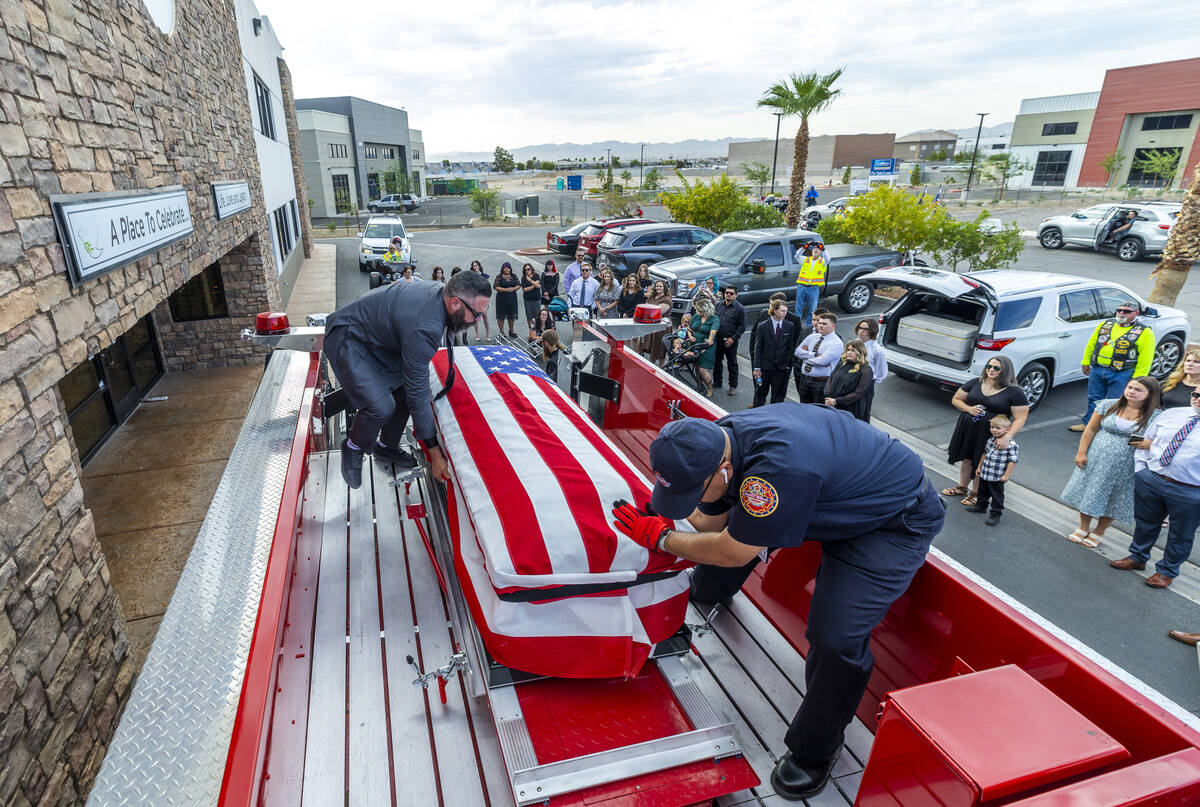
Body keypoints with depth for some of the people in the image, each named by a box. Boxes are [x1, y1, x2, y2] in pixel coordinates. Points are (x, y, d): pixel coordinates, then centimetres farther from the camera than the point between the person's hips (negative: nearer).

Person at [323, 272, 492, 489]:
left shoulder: (441, 290, -10)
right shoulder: (423, 327, -36)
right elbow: (418, 393, -30)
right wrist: (434, 451, -22)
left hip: (375, 334, 10)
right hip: (346, 339, -9)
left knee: (404, 390, 3)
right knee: (381, 406, -23)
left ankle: (386, 446, 24)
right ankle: (353, 447, 6)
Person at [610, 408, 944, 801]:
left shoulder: (779, 466, -43)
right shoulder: (717, 442, -16)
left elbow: (733, 554, -28)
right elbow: (709, 522, 1)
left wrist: (661, 538, -17)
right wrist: (656, 516, -10)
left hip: (897, 520, -7)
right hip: (831, 495, 8)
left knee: (837, 637, -18)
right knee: (738, 524, 9)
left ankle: (814, 751, 10)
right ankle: (704, 594, 42)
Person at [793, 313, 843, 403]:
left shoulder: (836, 343, -11)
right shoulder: (812, 337, 9)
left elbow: (822, 361, -22)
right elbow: (798, 351, 0)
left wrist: (806, 358, -8)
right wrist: (814, 355, -13)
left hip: (821, 383, -6)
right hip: (804, 380, 6)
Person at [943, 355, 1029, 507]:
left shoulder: (1015, 392, -10)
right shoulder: (975, 383, 1)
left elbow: (1019, 419, -11)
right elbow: (956, 399, 10)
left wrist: (1007, 437, -23)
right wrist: (969, 409, -10)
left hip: (991, 434, -4)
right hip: (967, 429, 4)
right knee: (967, 459, 17)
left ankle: (976, 492, 28)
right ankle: (962, 487, 36)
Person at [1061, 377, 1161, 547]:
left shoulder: (1155, 416, -8)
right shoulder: (1109, 405, -2)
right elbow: (1091, 430, 2)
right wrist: (1081, 453, -2)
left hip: (1124, 467, -2)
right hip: (1096, 459, 2)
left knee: (1111, 499, 10)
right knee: (1088, 493, 11)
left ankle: (1099, 532, 31)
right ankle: (1083, 528, 31)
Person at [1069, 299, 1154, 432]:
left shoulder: (1144, 333, -5)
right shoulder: (1105, 324, 9)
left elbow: (1145, 358, -9)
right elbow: (1091, 344, 16)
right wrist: (1086, 362, 14)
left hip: (1121, 375, -4)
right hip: (1097, 370, 4)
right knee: (1094, 399, 14)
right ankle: (1088, 423, 27)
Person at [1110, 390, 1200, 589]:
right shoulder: (1172, 414, 4)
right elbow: (1145, 441, 12)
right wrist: (1140, 471, 4)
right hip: (1150, 479, 4)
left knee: (1180, 535, 14)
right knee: (1144, 522, 20)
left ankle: (1167, 571, 33)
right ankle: (1137, 557, 40)